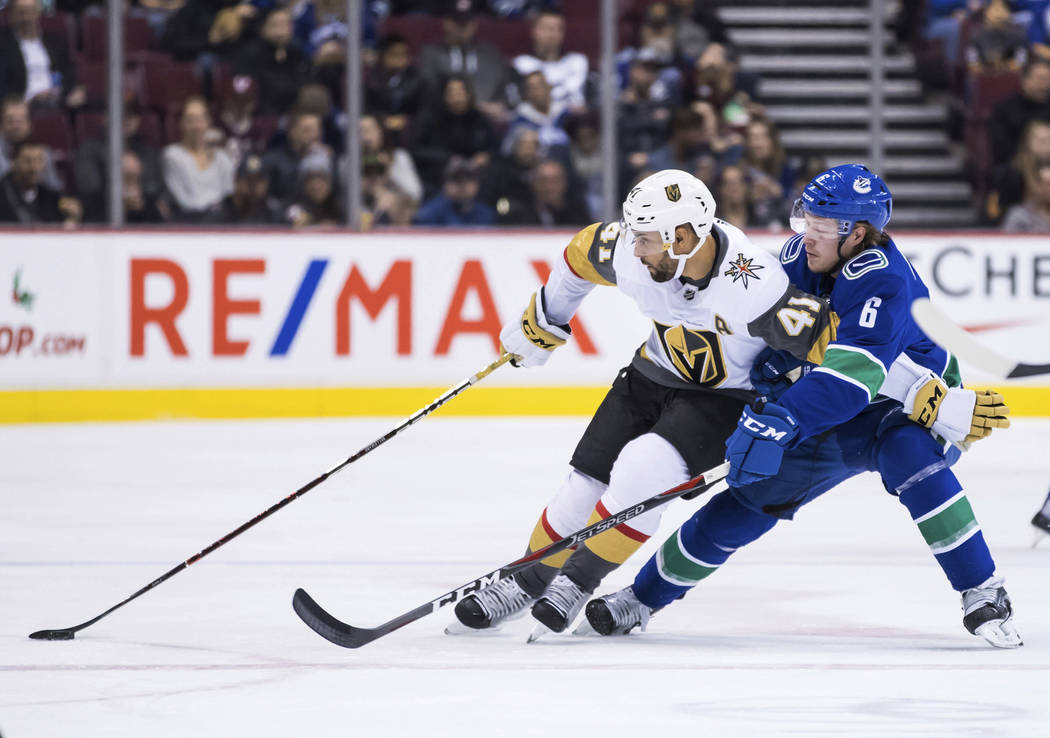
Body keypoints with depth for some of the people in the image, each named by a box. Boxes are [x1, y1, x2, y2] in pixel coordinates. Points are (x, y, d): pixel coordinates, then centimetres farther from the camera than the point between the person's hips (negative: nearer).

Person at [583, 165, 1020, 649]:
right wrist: (770, 373, -18)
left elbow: (847, 376, -45)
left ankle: (983, 593, -30)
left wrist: (781, 422, -54)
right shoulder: (800, 255, -12)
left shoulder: (884, 284, -34)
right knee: (752, 495, -1)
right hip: (832, 415, 6)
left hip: (909, 411, -6)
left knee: (909, 455, -39)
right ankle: (643, 597, 14)